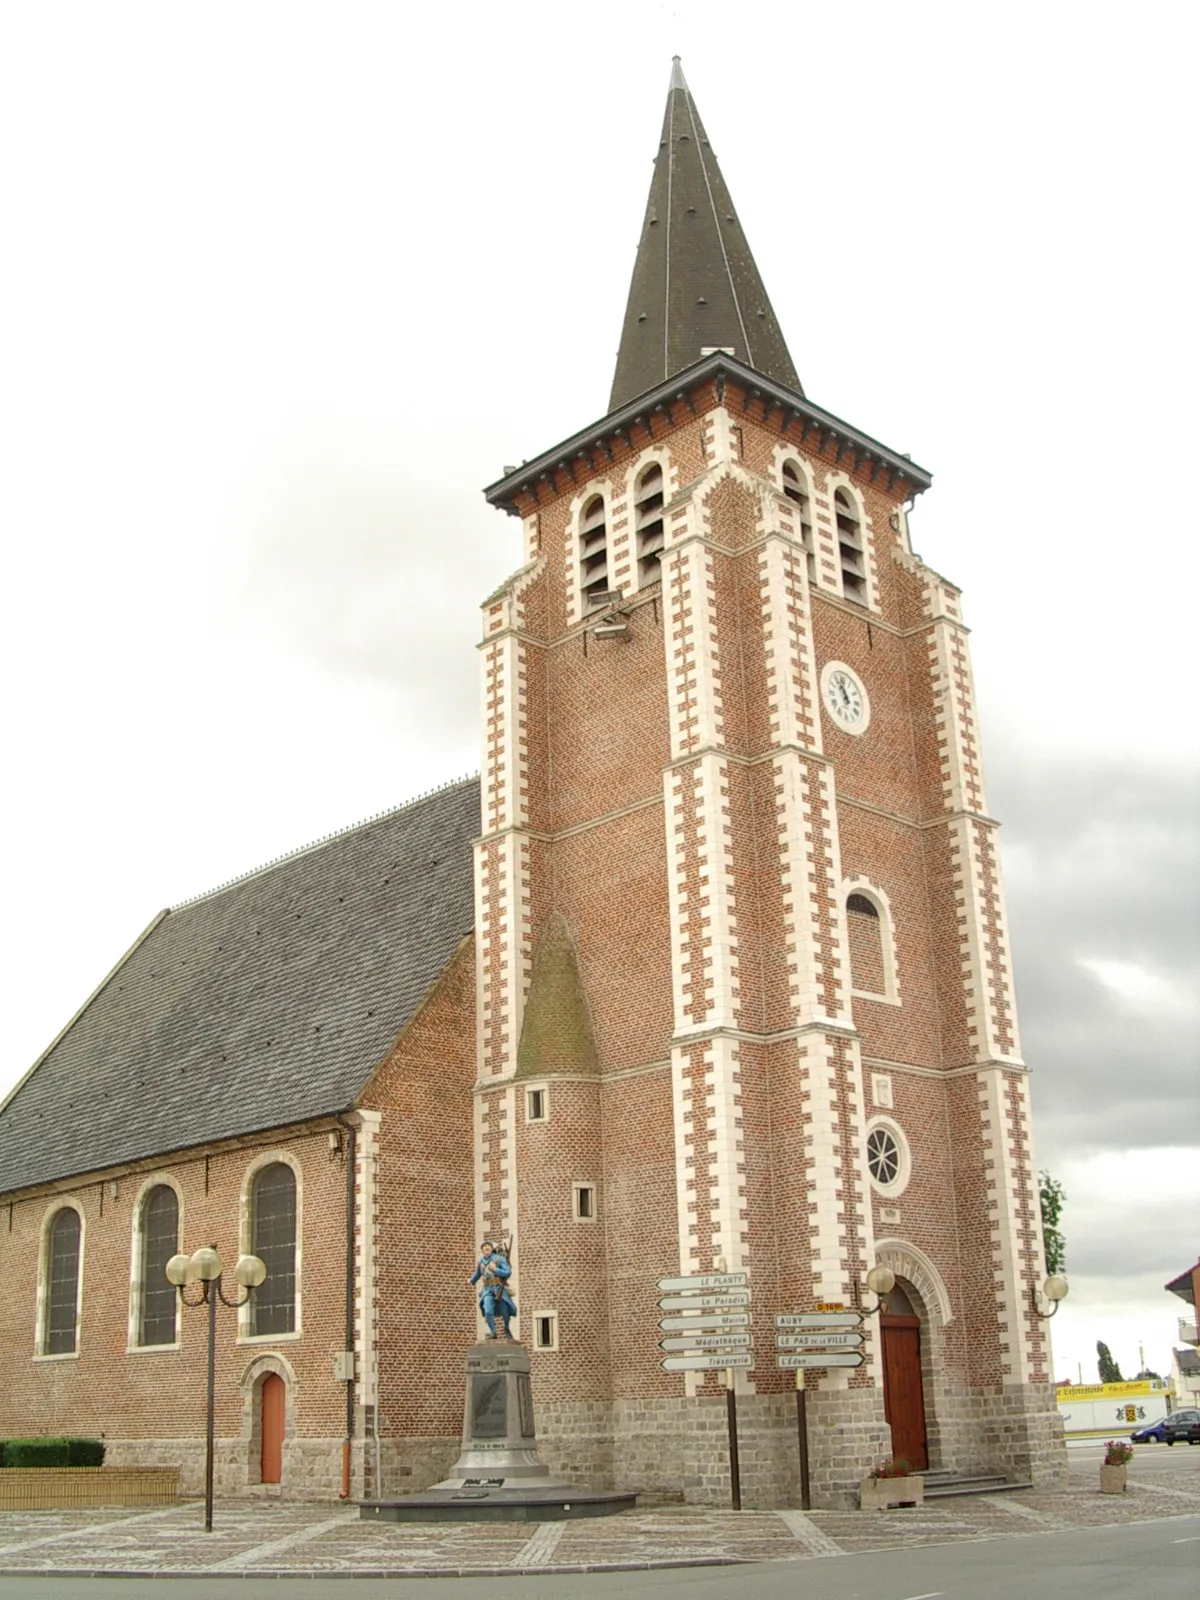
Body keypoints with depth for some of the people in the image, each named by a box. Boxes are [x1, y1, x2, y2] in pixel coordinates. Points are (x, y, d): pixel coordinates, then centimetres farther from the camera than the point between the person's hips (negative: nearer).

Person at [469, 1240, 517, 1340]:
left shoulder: (499, 1258, -10)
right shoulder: (480, 1261, 3)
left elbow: (508, 1273, -16)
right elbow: (478, 1273, 26)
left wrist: (495, 1270, -29)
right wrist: (471, 1280, 44)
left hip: (500, 1289, -2)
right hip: (488, 1290, 2)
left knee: (505, 1312, -6)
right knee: (488, 1311, -20)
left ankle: (506, 1329, 24)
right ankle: (493, 1332, -7)